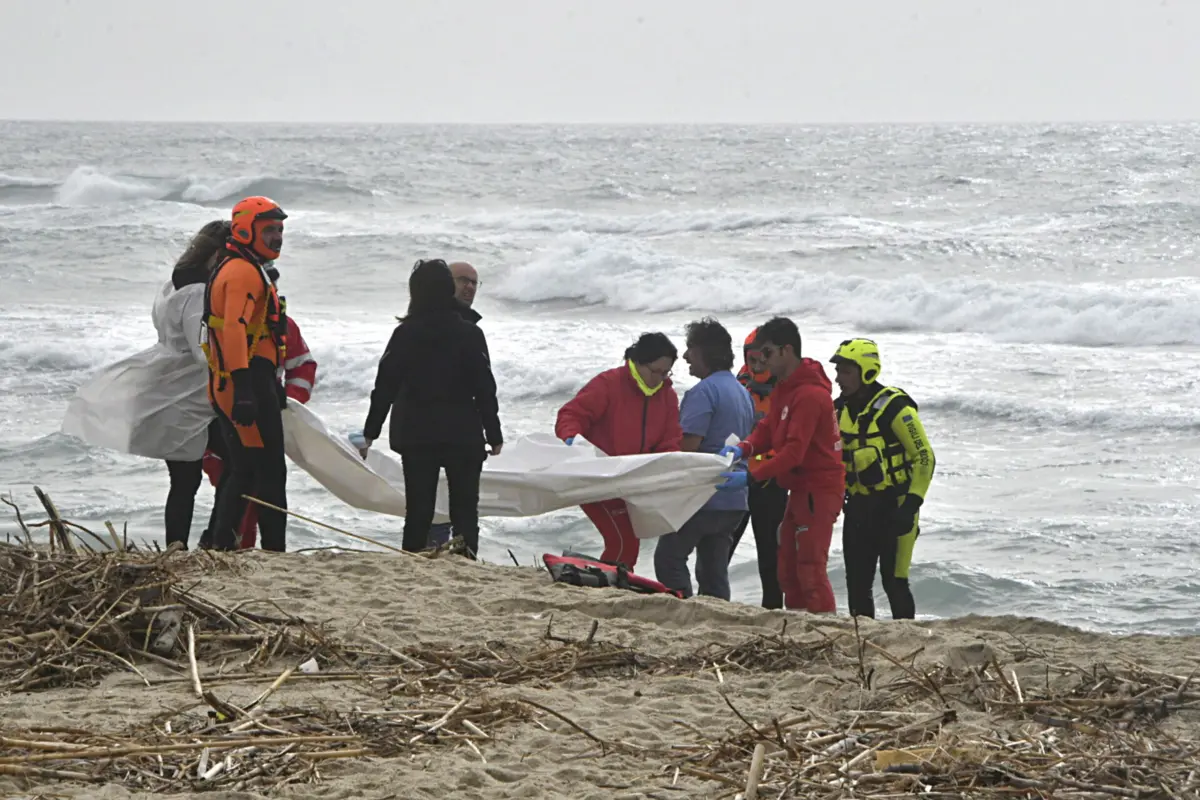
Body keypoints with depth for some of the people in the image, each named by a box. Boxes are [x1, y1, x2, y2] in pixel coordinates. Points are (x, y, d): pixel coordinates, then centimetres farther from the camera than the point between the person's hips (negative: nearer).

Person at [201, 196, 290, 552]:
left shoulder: (250, 271, 22)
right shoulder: (243, 272, -12)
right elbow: (234, 329, -24)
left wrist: (273, 383, 32)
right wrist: (244, 387, -32)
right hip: (248, 384, -10)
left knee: (243, 470, 13)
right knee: (270, 471, -8)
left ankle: (219, 541, 13)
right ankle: (274, 549, -8)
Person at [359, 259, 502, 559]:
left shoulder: (405, 334, -2)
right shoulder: (469, 334, -4)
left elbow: (385, 386, 0)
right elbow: (485, 389, -4)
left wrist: (370, 433, 7)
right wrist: (494, 435, 4)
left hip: (415, 435, 1)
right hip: (463, 434, -1)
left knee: (418, 512, 5)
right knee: (465, 512, 3)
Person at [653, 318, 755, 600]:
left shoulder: (703, 391, -15)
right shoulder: (742, 392, 15)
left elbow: (689, 445, -21)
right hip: (735, 500, 9)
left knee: (669, 558, 0)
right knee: (713, 570, 12)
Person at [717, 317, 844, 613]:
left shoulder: (809, 395, -20)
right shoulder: (785, 388, 13)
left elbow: (794, 451, -26)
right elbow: (769, 428, 12)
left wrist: (751, 476, -29)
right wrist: (745, 447, -9)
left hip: (818, 489, -11)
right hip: (800, 489, 11)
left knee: (810, 569, -11)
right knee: (788, 568, 12)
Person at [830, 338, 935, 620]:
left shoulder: (894, 408, -14)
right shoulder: (841, 409, 8)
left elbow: (924, 457, -13)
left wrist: (911, 505, -18)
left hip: (894, 508, -7)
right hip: (858, 509, 7)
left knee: (894, 581, -7)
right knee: (857, 583, 7)